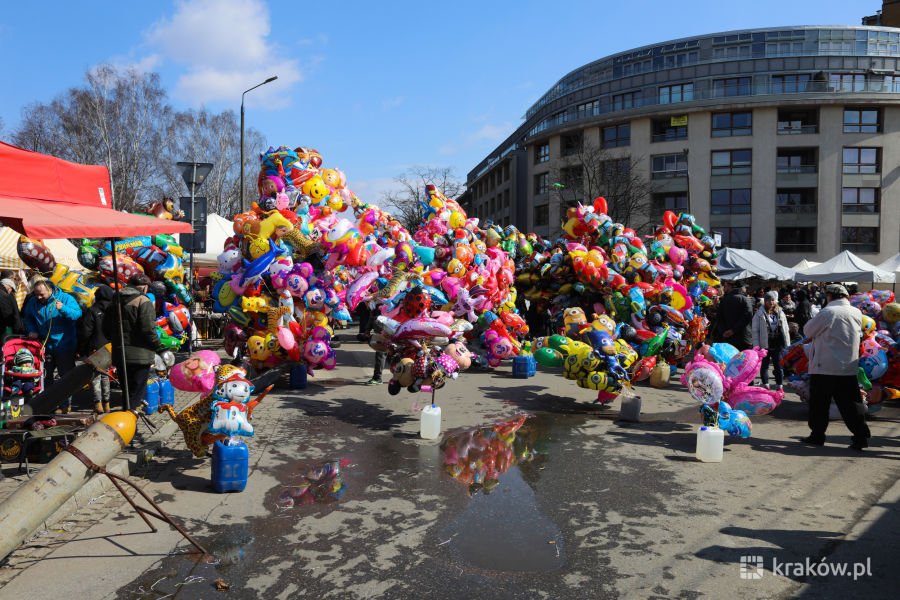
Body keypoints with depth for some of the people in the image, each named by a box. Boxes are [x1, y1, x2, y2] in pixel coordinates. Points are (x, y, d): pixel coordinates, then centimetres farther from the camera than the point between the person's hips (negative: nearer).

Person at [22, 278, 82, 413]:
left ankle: (66, 403, 14)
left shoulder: (65, 298, -11)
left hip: (65, 345, -4)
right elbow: (27, 318, 17)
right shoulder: (32, 302, 2)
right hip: (45, 346, 4)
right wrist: (31, 330, 0)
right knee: (45, 376, 13)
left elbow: (78, 314, -20)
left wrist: (63, 309, -36)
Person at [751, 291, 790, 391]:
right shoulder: (760, 314, -5)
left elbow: (785, 329, 10)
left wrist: (787, 345, 6)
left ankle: (780, 387, 17)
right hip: (765, 345, -2)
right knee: (764, 366, 7)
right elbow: (755, 331, -6)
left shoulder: (780, 313, 6)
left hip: (778, 344, 3)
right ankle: (765, 386, 17)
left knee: (778, 366, 8)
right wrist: (757, 346, -11)